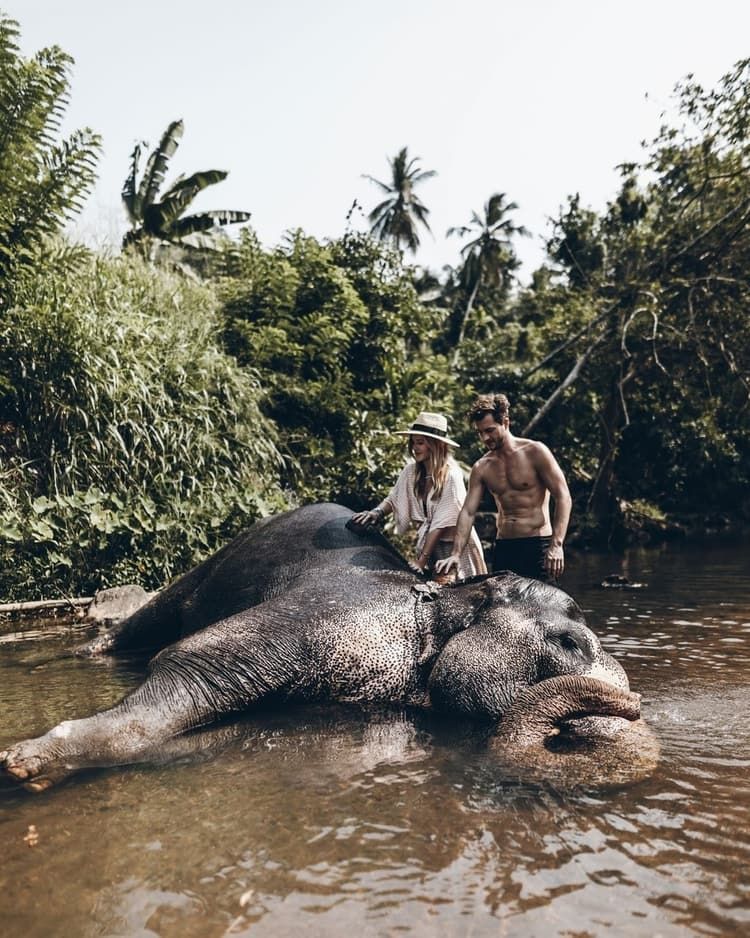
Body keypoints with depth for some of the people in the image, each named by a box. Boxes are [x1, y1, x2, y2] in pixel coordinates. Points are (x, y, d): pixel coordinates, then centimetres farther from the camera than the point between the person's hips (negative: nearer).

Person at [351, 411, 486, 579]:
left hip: (453, 547, -5)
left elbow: (441, 523, -20)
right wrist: (377, 512, -12)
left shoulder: (450, 475, -19)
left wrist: (421, 561, -20)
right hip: (427, 544, 5)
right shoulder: (411, 471, -3)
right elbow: (393, 498, 10)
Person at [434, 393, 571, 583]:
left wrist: (556, 544, -17)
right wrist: (456, 554, -9)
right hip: (503, 547, 4)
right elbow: (468, 511, 4)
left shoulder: (535, 452, -5)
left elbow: (563, 497, -8)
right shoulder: (481, 468, 7)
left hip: (538, 545, -4)